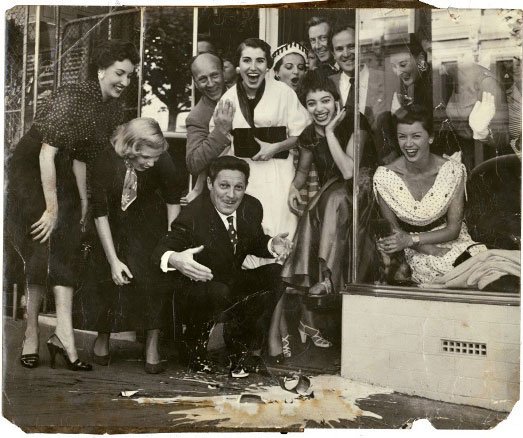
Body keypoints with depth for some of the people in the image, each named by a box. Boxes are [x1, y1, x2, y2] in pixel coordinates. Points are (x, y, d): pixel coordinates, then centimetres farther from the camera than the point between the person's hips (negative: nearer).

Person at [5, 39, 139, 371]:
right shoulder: (72, 98, -22)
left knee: (66, 253, -3)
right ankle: (32, 335, 2)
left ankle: (64, 336, -6)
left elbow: (82, 157, 8)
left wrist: (83, 202, 3)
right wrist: (52, 207, -23)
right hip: (29, 173, -7)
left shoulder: (114, 110, 2)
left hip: (62, 177, 7)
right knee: (43, 253, -10)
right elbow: (46, 153, -24)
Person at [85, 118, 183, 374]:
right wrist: (114, 260, -25)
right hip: (115, 225, -1)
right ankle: (103, 337, 14)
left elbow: (173, 199, -12)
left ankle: (152, 345, -4)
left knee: (155, 274, -14)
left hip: (150, 221, 1)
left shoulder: (161, 160, -25)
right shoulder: (105, 161, -28)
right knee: (111, 277, -11)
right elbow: (100, 212, -24)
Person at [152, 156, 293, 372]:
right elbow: (161, 250, -25)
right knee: (218, 293, -37)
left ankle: (241, 340, 5)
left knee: (276, 273, -15)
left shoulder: (252, 207, -7)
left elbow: (255, 243, 9)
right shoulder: (192, 216, -24)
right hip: (198, 284, -6)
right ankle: (197, 345, -5)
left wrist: (271, 245, -15)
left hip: (235, 281, 6)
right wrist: (174, 260, -51)